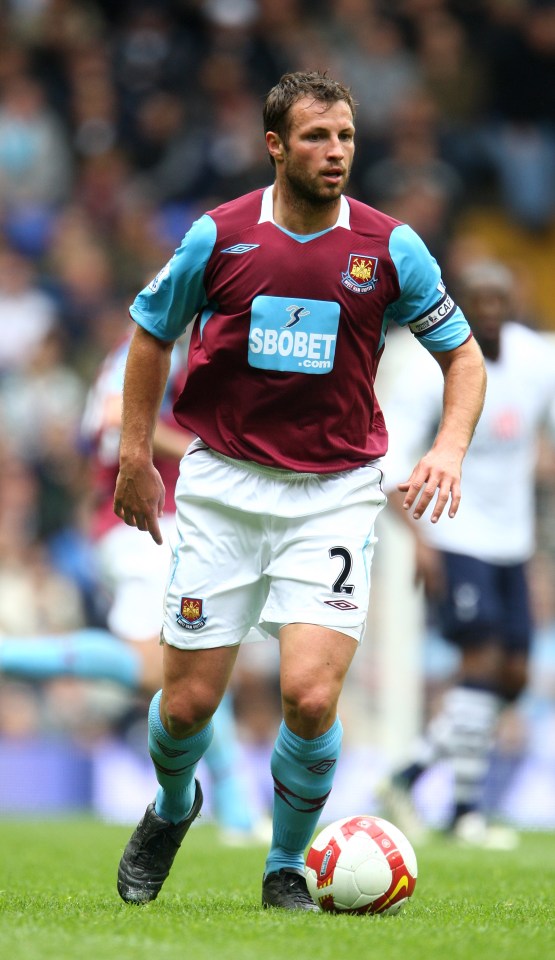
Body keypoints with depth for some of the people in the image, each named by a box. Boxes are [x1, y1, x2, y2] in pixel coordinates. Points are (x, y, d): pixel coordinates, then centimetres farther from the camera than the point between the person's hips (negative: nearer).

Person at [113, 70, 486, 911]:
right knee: (190, 702, 2)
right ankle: (173, 810, 38)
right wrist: (136, 453, 10)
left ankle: (287, 869, 8)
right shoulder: (218, 236, -3)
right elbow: (152, 330, 12)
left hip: (336, 494, -1)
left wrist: (449, 446, -10)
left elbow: (463, 351, 6)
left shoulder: (390, 247, -4)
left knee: (310, 697, -16)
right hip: (223, 485, 1)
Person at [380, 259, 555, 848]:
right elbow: (389, 458, -15)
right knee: (482, 660, -15)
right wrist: (417, 536, -26)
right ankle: (466, 809, -7)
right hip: (454, 542, -6)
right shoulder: (436, 373, -13)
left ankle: (408, 777, 15)